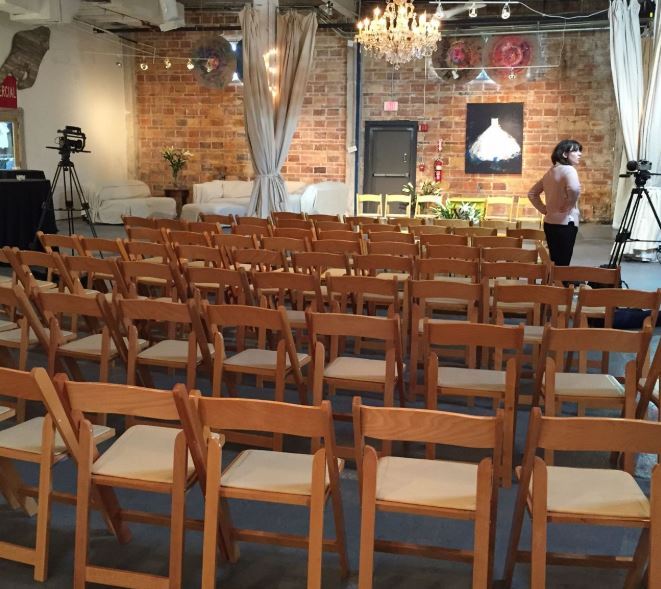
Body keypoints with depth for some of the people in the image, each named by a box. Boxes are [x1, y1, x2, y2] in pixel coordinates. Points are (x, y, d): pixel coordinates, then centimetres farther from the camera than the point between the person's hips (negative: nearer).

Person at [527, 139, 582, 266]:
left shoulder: (550, 172, 13)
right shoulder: (568, 170, -11)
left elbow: (532, 193, 20)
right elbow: (574, 189, -32)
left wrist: (544, 209, 13)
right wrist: (568, 206, -16)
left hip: (550, 222, 8)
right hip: (565, 223, -8)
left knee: (554, 263, 12)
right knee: (562, 264, -4)